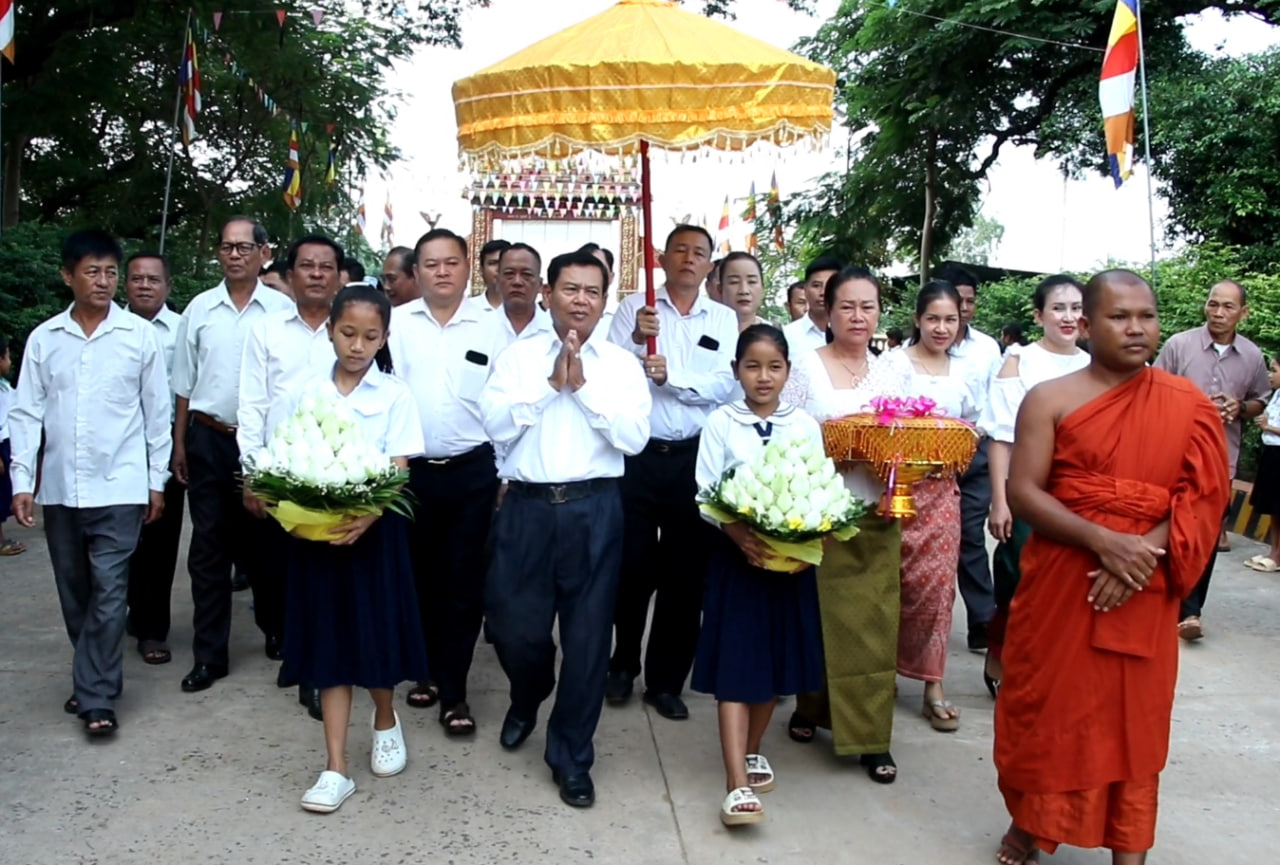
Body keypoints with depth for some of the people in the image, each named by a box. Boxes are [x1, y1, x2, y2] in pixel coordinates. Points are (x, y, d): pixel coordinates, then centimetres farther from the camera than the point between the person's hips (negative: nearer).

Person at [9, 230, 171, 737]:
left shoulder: (139, 336, -2)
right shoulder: (44, 338, 4)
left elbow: (157, 411, 3)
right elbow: (27, 413, 6)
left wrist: (157, 480, 3)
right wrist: (21, 480, 0)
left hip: (118, 487, -3)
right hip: (59, 488, 3)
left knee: (108, 593, -5)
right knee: (74, 594, 12)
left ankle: (97, 700, 2)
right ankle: (94, 681, 29)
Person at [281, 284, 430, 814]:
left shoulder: (394, 395, -3)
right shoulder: (302, 394, 4)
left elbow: (397, 473, -8)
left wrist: (366, 518, -25)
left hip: (373, 532, -2)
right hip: (314, 532, 2)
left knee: (374, 638, 7)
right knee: (329, 646, 5)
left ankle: (386, 721, 38)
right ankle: (336, 769, 11)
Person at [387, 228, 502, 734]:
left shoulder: (491, 326, 0)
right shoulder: (395, 323, 1)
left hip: (472, 472, -1)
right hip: (408, 469, 2)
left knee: (464, 583, 3)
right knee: (418, 577, 15)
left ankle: (454, 693, 13)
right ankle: (429, 670, 33)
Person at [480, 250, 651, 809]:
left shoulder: (621, 364, 5)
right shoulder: (517, 357, 5)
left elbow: (634, 437, -7)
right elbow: (497, 426, -7)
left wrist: (583, 385, -12)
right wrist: (551, 383, -13)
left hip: (594, 511, 0)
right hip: (526, 507, 0)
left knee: (587, 633, 5)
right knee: (514, 624, 7)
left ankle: (572, 757, 22)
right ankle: (527, 699, 43)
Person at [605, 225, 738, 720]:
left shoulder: (724, 319, 7)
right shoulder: (634, 307, 3)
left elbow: (724, 385, -6)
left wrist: (672, 375, -19)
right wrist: (636, 339, -22)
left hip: (694, 459, 2)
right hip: (637, 454, -1)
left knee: (685, 571, 7)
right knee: (632, 565, 8)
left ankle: (666, 681, 21)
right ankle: (623, 665, 29)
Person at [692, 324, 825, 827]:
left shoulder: (805, 425, 5)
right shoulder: (720, 423, -2)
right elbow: (706, 495, -7)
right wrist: (739, 535, -23)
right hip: (736, 555, -3)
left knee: (777, 660, 12)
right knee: (735, 664, -6)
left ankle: (751, 751, 33)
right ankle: (737, 783, -7)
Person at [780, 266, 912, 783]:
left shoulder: (892, 374, 11)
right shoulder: (806, 368, 0)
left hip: (877, 517, 3)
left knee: (875, 623, 1)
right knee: (818, 618, 5)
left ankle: (872, 737, 10)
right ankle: (811, 708, 27)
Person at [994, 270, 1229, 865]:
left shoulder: (1187, 405, 2)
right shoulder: (1050, 400, -3)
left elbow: (1203, 495, -3)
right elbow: (1022, 493, -10)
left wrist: (1141, 555, -18)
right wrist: (1104, 541, -21)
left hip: (1144, 592, 1)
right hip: (1059, 584, -1)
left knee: (1133, 717, 8)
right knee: (1046, 705, 10)